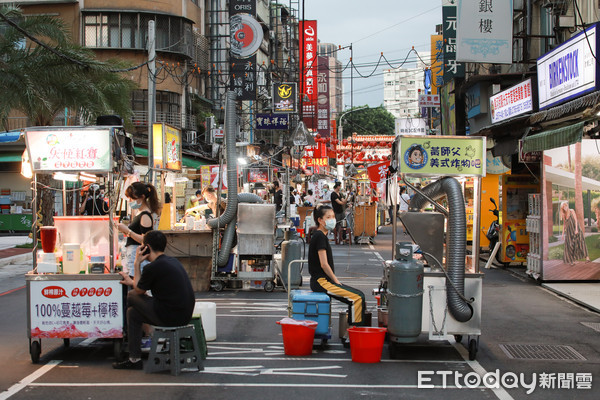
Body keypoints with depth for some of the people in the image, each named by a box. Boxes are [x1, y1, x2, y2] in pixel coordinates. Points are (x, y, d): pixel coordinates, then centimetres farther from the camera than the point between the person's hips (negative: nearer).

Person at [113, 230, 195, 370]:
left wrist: (137, 264, 8)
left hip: (170, 317, -9)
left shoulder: (153, 267, -13)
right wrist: (132, 281, 39)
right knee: (133, 312, 21)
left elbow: (139, 290, 4)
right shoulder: (173, 261, 14)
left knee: (131, 296, 9)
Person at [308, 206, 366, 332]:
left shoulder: (320, 235, 17)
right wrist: (336, 281, -10)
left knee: (359, 296, 7)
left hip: (325, 280, 10)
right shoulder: (320, 236, -13)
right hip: (321, 281, -10)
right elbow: (324, 264, -18)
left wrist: (336, 280, 12)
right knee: (357, 297, -17)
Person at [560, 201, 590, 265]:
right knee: (570, 245, -2)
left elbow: (576, 220, -6)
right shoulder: (563, 215, 11)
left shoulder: (572, 211, -1)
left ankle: (586, 256, -12)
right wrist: (563, 233, 11)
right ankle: (572, 260, -1)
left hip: (575, 228, -4)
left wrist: (576, 229, -16)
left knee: (580, 242, -14)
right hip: (569, 231, 4)